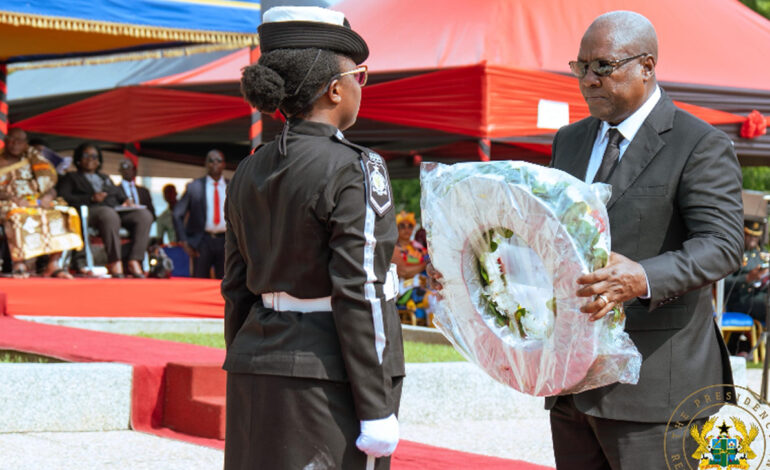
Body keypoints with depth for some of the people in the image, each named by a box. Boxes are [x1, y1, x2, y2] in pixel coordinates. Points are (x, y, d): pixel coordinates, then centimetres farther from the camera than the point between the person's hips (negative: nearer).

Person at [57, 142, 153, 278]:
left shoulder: (105, 178, 39)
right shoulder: (70, 178, 22)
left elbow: (119, 194, 32)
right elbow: (64, 198, 3)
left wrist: (126, 201, 6)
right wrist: (91, 198, -9)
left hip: (116, 209, 5)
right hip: (91, 211, -5)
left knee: (144, 215, -26)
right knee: (109, 215, -43)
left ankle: (133, 261, -35)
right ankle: (114, 263, -44)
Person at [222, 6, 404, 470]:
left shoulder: (250, 173, 9)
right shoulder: (355, 170, -12)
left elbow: (237, 292, 13)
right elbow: (358, 295, -16)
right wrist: (376, 409, -13)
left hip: (258, 365, 7)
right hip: (328, 376, -7)